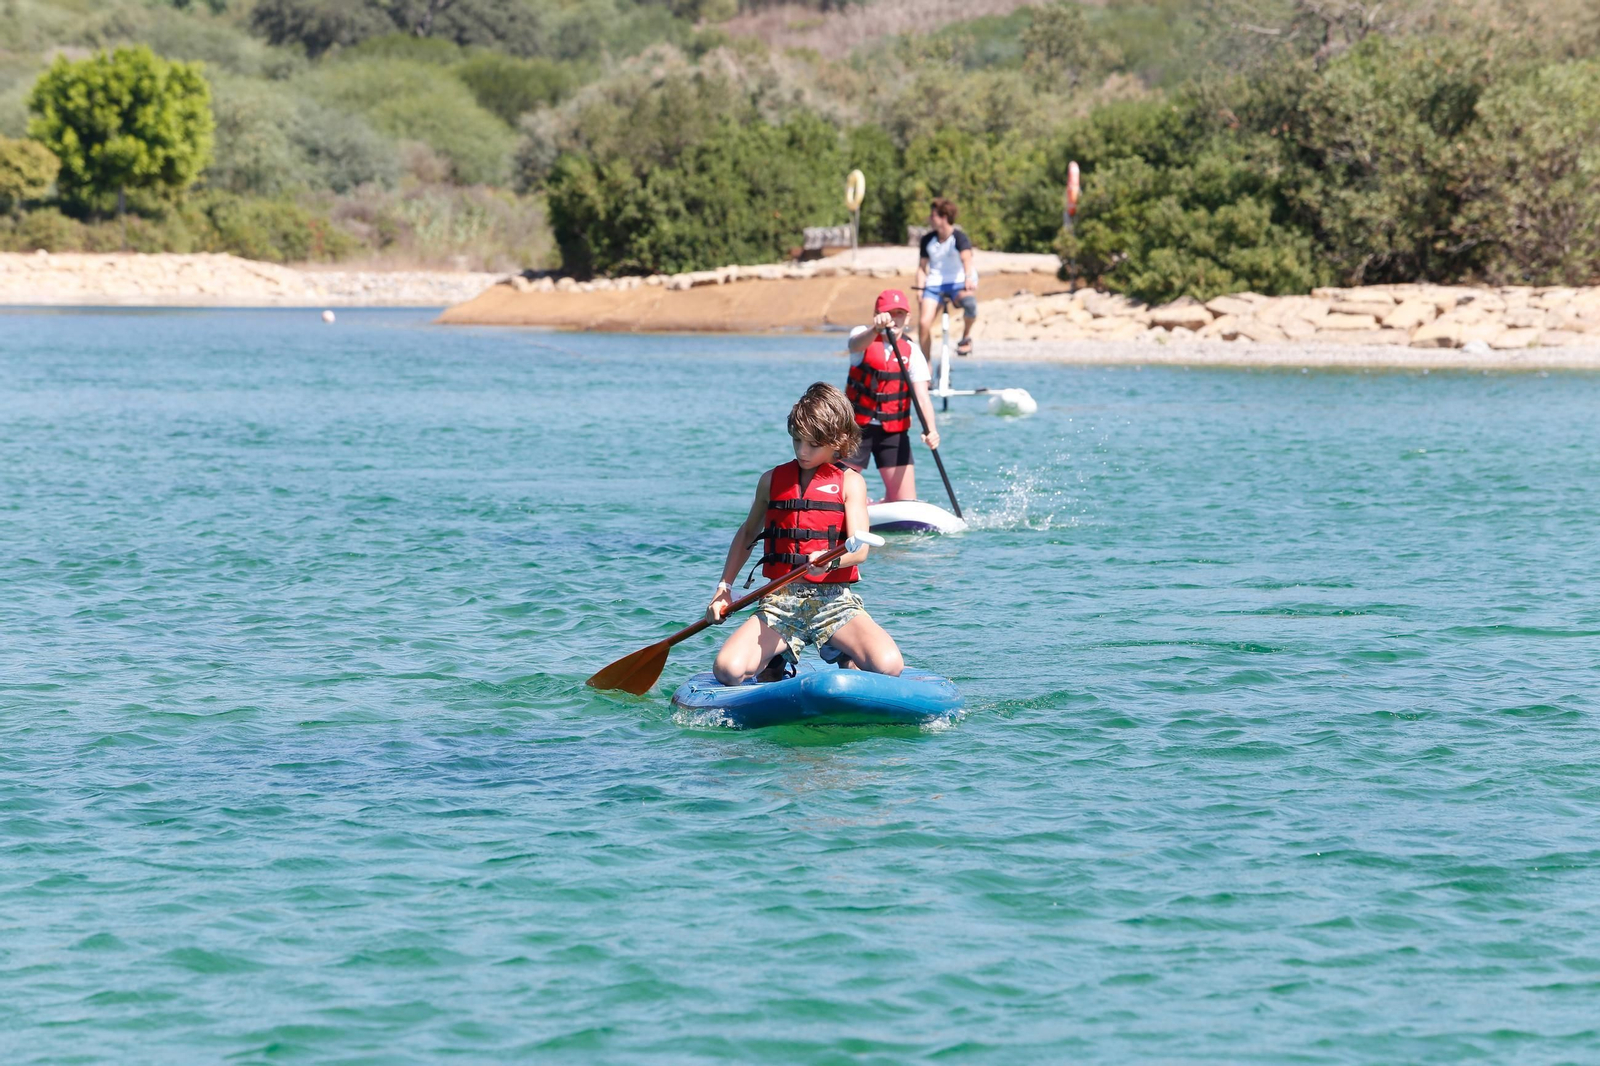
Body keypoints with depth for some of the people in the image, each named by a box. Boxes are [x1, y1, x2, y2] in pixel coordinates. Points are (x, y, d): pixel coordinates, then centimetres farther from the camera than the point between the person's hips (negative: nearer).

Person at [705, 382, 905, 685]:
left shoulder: (849, 482, 3)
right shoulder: (773, 480, 12)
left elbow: (860, 549, -9)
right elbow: (747, 533, 28)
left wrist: (832, 560, -32)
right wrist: (724, 587, 19)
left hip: (835, 600, -2)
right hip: (780, 601, 2)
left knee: (888, 666, -29)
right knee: (728, 670, -23)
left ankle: (847, 659, 7)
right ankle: (776, 663, 11)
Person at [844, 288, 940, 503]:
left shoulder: (912, 352, -2)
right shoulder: (862, 335, -6)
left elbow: (922, 396, -13)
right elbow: (857, 344, -32)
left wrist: (931, 429, -32)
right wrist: (876, 329, -55)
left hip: (893, 431, 2)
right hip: (856, 427, -2)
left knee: (906, 502, -1)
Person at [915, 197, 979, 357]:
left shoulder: (959, 237, -10)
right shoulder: (928, 239, 3)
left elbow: (966, 258, -28)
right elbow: (922, 267, 9)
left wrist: (969, 278, -48)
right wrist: (920, 288, -8)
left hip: (958, 283, -4)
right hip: (934, 284, 4)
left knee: (969, 302, -38)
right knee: (923, 323, -16)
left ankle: (966, 336, -8)